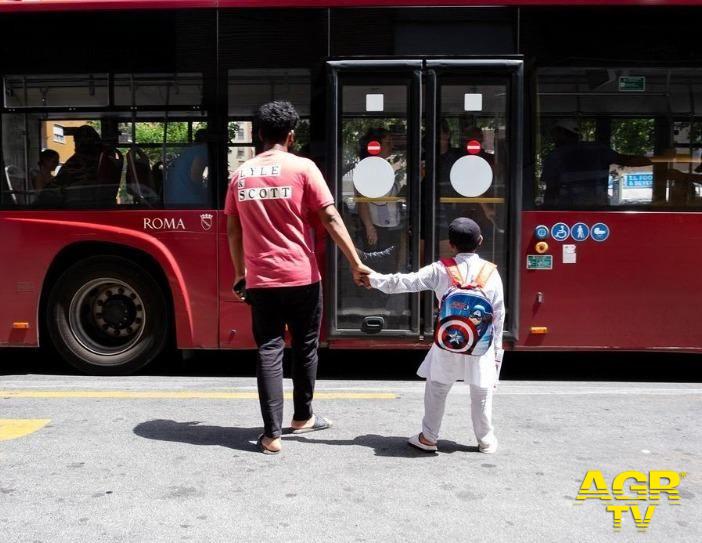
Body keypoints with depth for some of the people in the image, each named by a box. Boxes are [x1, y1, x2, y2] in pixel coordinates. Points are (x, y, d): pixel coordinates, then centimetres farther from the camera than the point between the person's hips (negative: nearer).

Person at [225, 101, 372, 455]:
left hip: (260, 280, 2)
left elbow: (233, 230, 11)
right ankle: (302, 417, 30)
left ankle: (271, 434, 3)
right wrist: (356, 264, -7)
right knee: (305, 347, 15)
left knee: (269, 351, 5)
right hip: (301, 277, -2)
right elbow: (330, 219, -9)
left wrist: (240, 274, 21)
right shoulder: (303, 168, -5)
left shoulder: (241, 174, 7)